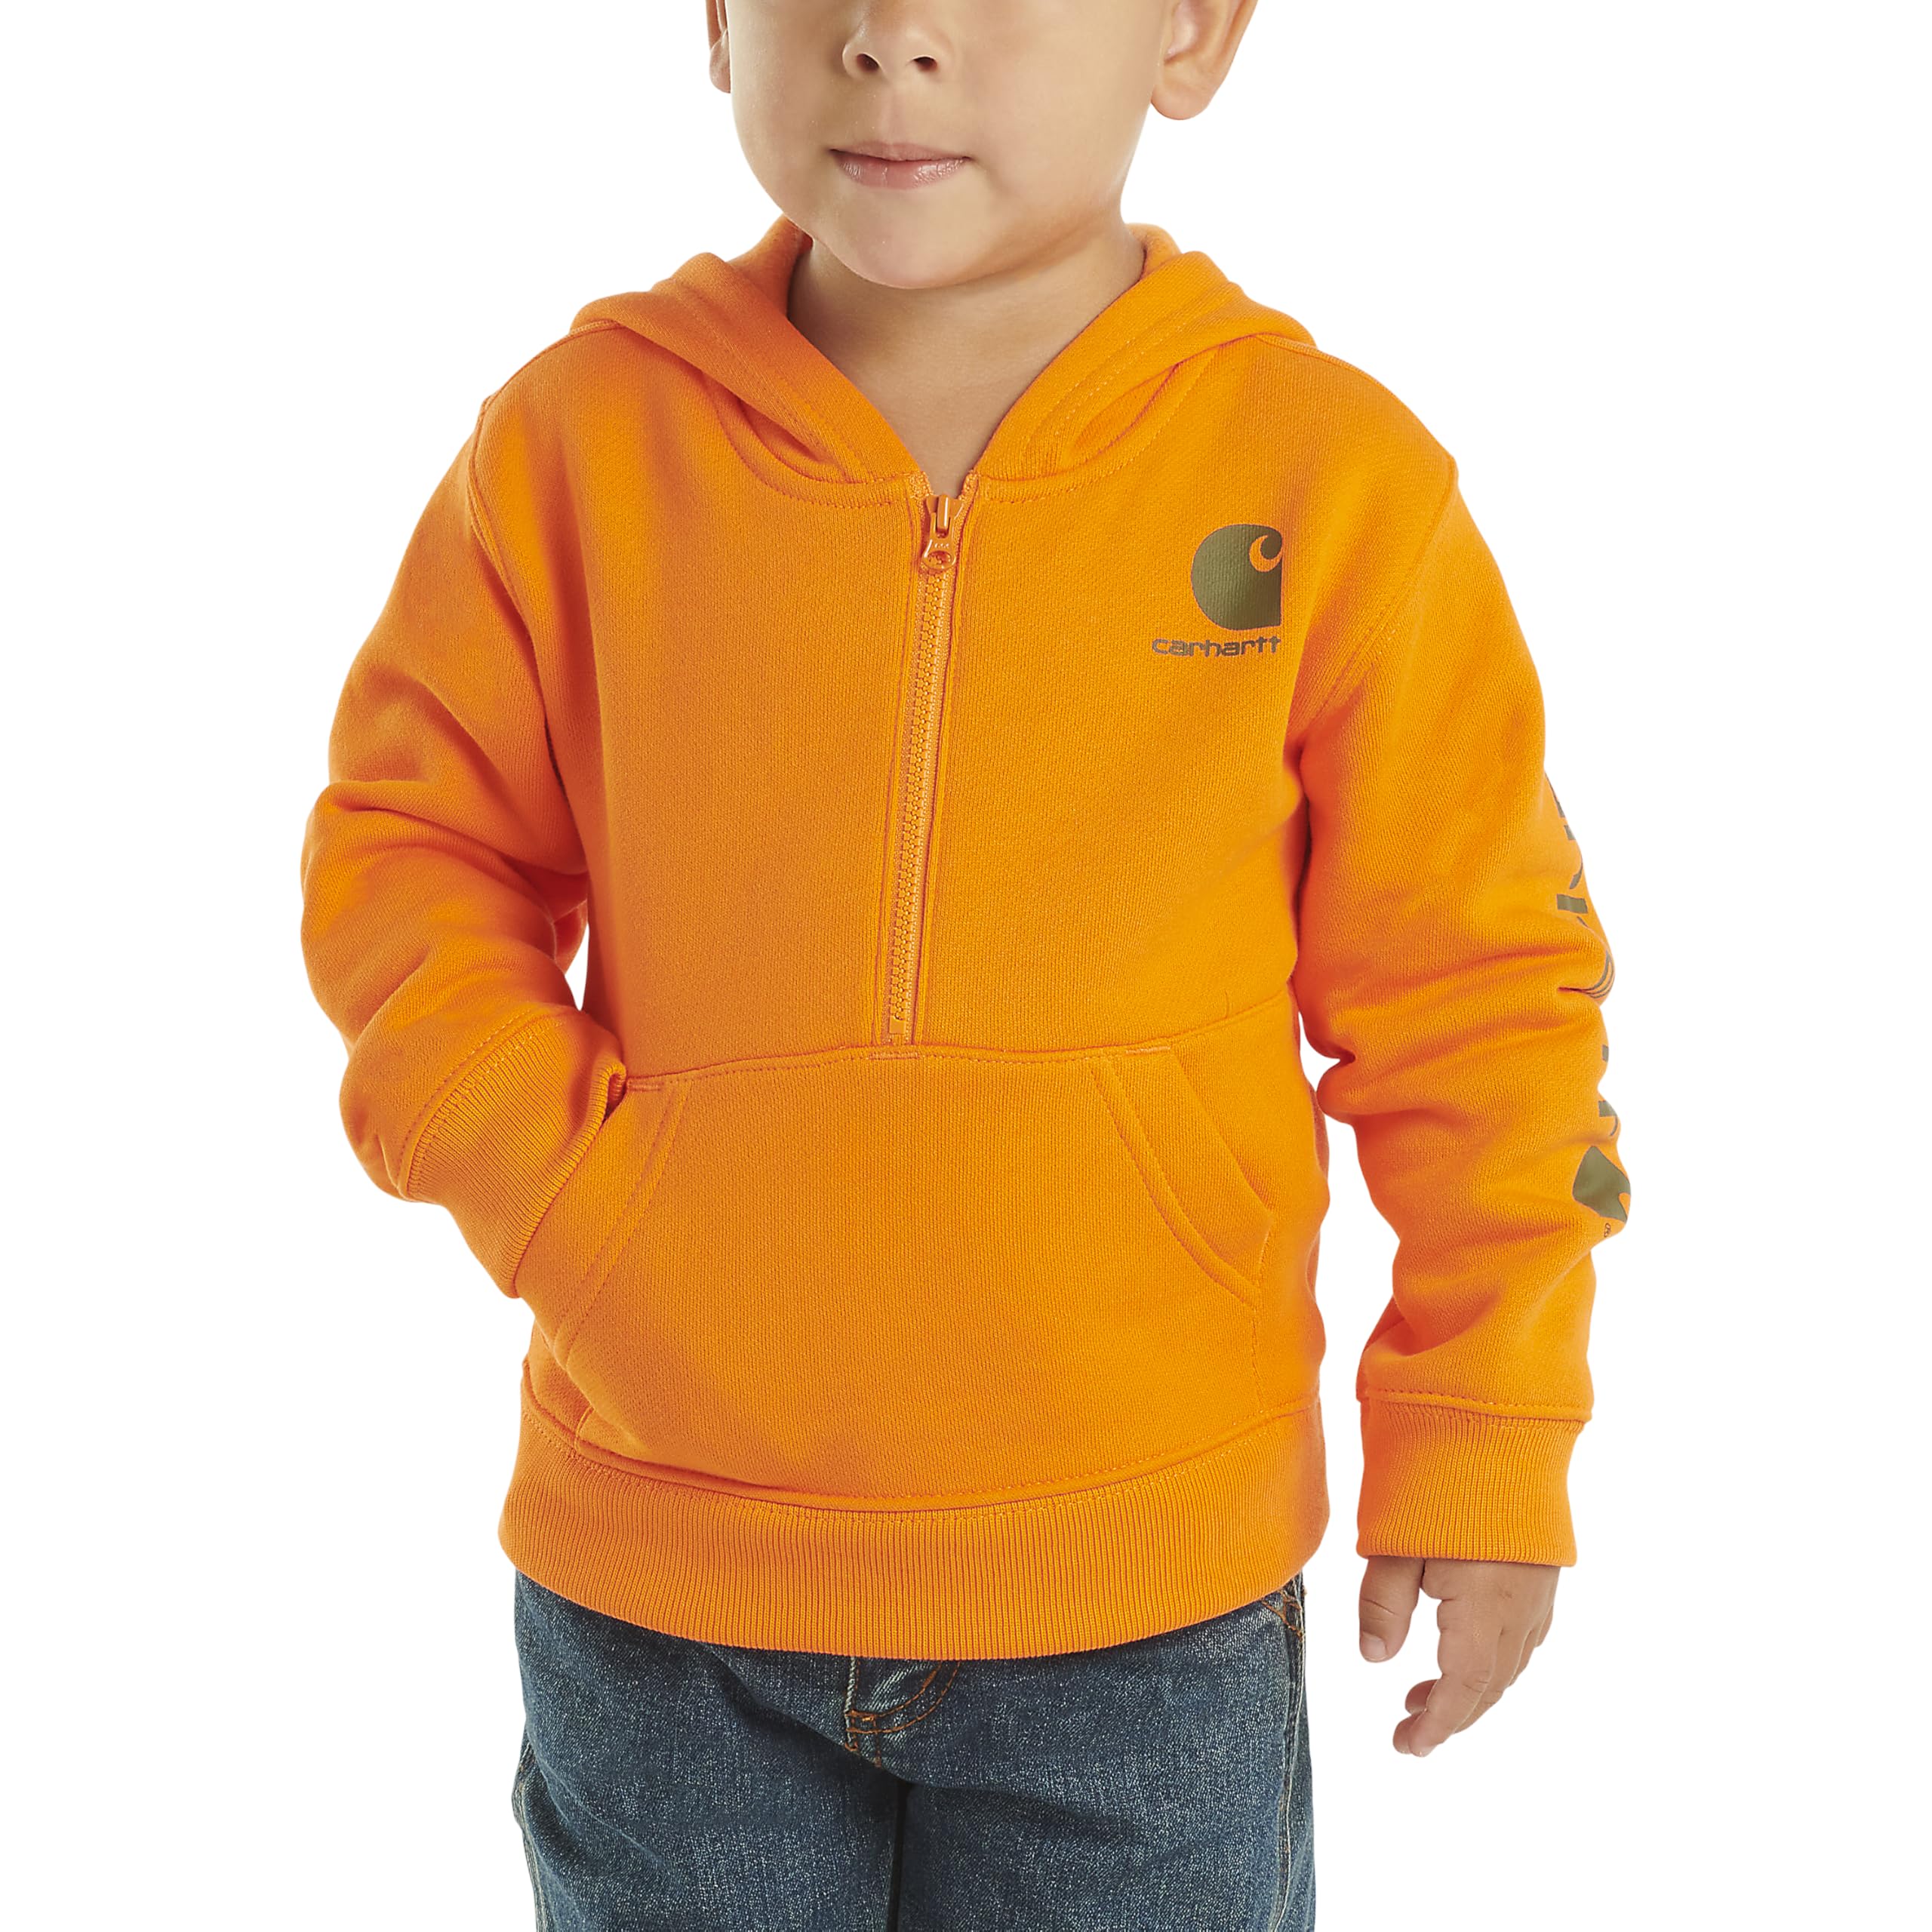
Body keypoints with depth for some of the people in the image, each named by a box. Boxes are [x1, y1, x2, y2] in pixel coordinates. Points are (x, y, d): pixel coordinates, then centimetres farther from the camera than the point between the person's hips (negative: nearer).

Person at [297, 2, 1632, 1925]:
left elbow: (1468, 987, -3)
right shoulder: (587, 434, -6)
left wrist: (1481, 1447, 0)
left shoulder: (1330, 473, -9)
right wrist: (557, 1188, -11)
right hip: (654, 1570, 2)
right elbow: (406, 848, 4)